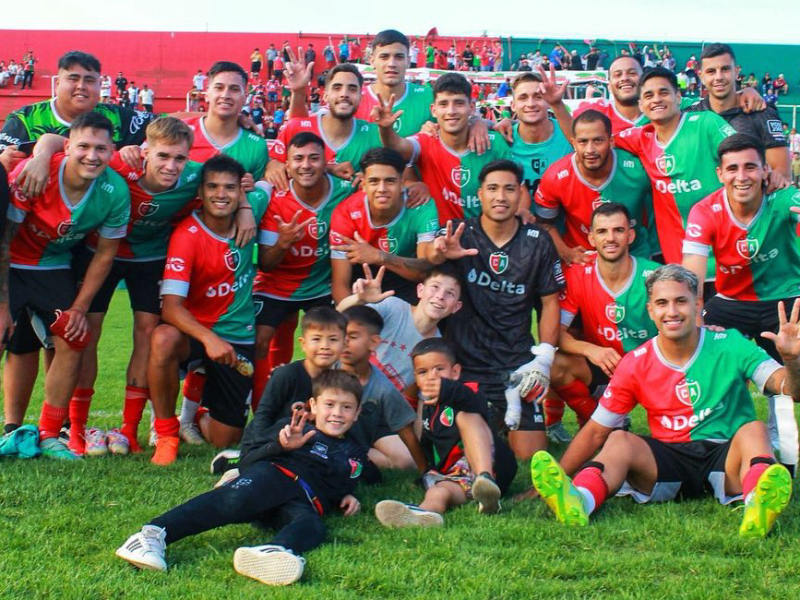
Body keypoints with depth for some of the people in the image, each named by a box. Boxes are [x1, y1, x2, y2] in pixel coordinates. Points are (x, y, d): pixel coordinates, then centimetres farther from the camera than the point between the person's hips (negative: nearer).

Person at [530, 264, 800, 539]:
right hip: (670, 460, 1)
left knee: (754, 430, -29)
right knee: (620, 440, -23)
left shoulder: (728, 346, -1)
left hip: (726, 456, -1)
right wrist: (555, 481, -3)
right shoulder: (635, 364, 2)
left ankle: (758, 505, -59)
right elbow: (596, 432, 6)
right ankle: (578, 500, -52)